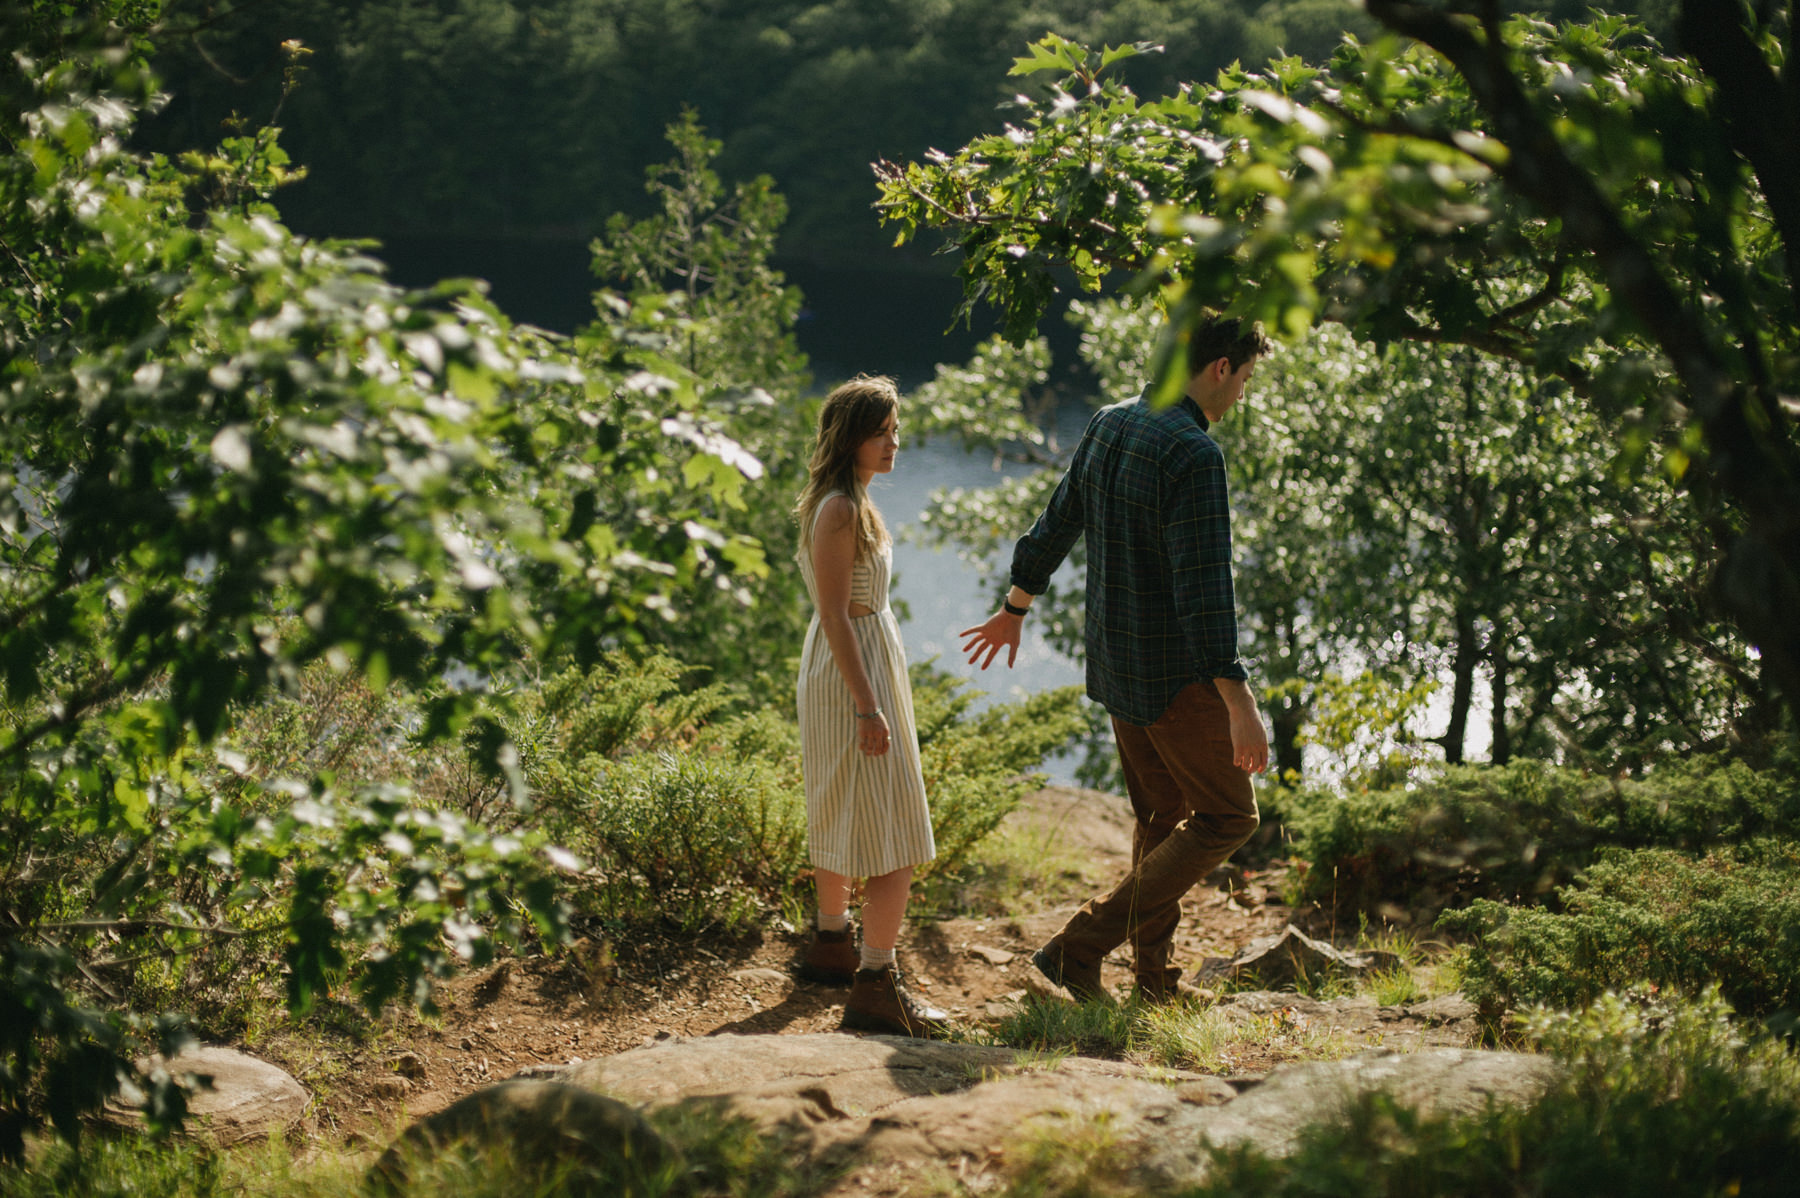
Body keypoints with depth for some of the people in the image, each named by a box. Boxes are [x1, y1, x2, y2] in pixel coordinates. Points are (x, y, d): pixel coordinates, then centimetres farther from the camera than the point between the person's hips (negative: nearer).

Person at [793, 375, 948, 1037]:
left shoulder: (850, 502, 11)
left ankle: (831, 944, 35)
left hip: (866, 660, 10)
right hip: (851, 673, -10)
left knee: (842, 817, 21)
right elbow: (835, 615, -22)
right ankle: (874, 984, -8)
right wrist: (868, 706, -24)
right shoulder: (839, 510, -20)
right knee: (894, 835, -9)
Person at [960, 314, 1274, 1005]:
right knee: (1225, 817, 3)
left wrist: (1015, 608, 30)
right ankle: (1080, 947, -2)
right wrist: (1238, 701, -28)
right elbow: (1203, 583, -28)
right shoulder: (1193, 453, -22)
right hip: (1173, 673, -9)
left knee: (1161, 815, 19)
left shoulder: (1109, 425, 5)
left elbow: (1057, 523, 16)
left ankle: (1156, 979, 24)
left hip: (1113, 659, 9)